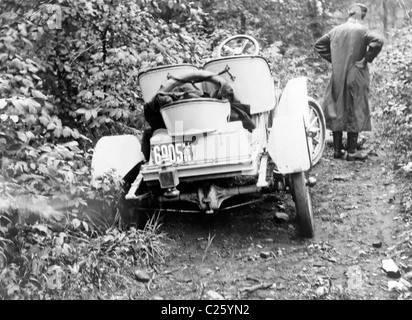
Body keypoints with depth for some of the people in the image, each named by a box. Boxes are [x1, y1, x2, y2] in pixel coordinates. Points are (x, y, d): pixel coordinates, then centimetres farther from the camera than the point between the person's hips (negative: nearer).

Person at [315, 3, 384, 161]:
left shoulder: (336, 30, 6)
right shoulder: (361, 30, -10)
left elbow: (318, 44, 14)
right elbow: (378, 41, -26)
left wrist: (333, 59, 11)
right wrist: (366, 60, -14)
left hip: (337, 78, 5)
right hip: (355, 78, -4)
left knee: (337, 112, 11)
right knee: (355, 112, 4)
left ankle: (337, 150, 16)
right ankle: (352, 151, 7)